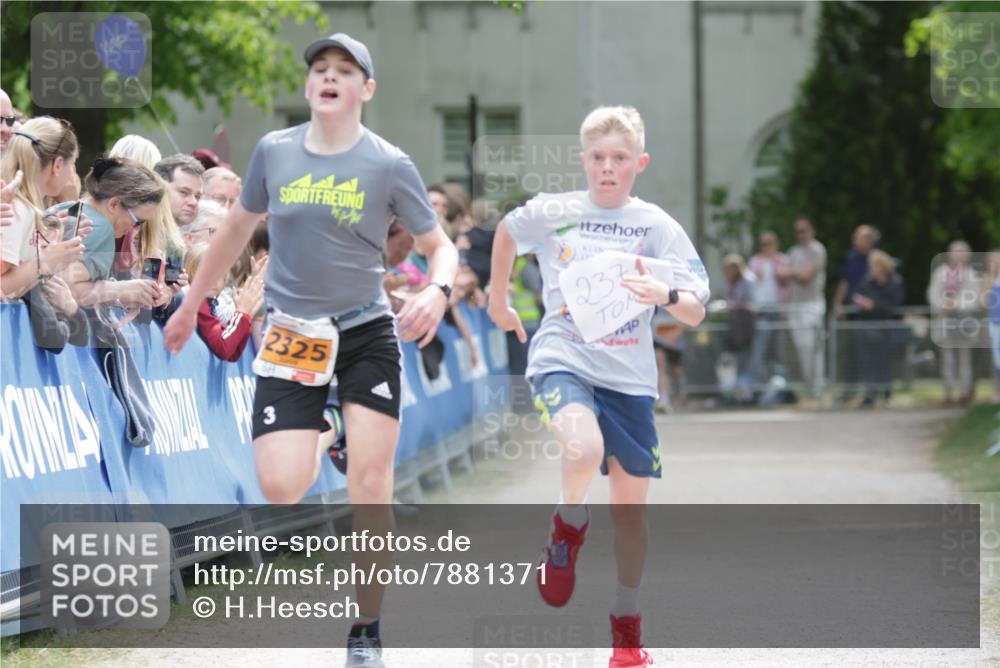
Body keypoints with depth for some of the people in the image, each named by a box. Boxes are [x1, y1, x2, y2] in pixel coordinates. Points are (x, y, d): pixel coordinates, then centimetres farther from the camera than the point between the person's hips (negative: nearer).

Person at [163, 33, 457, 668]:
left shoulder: (389, 165, -5)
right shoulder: (274, 152, 2)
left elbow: (441, 246, 1)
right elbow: (237, 230, 16)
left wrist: (438, 292, -21)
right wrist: (192, 305, 23)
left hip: (368, 334, -1)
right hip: (290, 337, 1)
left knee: (370, 486, -8)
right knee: (281, 486, -15)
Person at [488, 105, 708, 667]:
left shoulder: (657, 225, -1)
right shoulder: (552, 214, 1)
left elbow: (696, 312, -8)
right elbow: (506, 231, 24)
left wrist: (667, 295, -29)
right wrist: (499, 300, 29)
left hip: (630, 377, 2)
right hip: (563, 361, -1)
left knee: (631, 506, 5)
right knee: (585, 450, -32)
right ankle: (569, 528, 1)